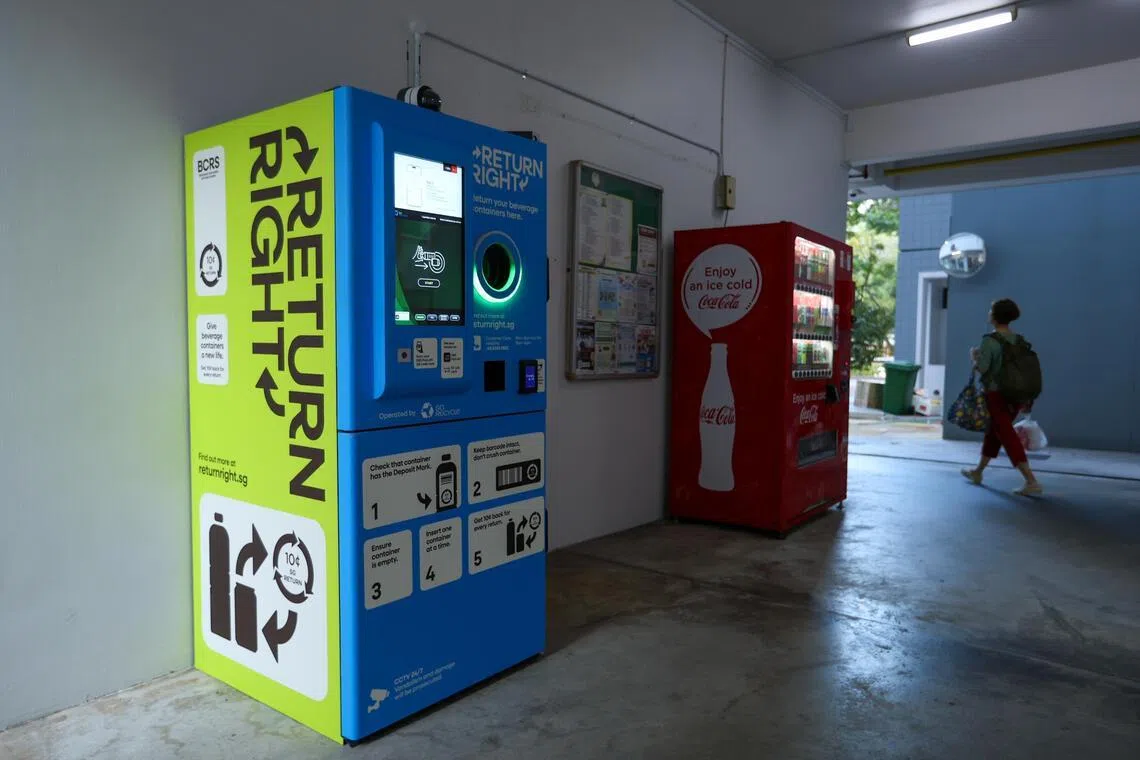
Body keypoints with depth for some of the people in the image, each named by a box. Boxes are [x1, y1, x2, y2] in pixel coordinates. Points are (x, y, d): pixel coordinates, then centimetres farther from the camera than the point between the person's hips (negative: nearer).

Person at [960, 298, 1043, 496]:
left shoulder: (990, 340, -14)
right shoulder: (1019, 340, 6)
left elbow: (981, 368, -21)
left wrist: (974, 356, 0)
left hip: (996, 394, -8)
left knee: (1008, 437, -7)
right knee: (994, 432, 20)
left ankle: (1032, 481, -14)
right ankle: (977, 472, 35)